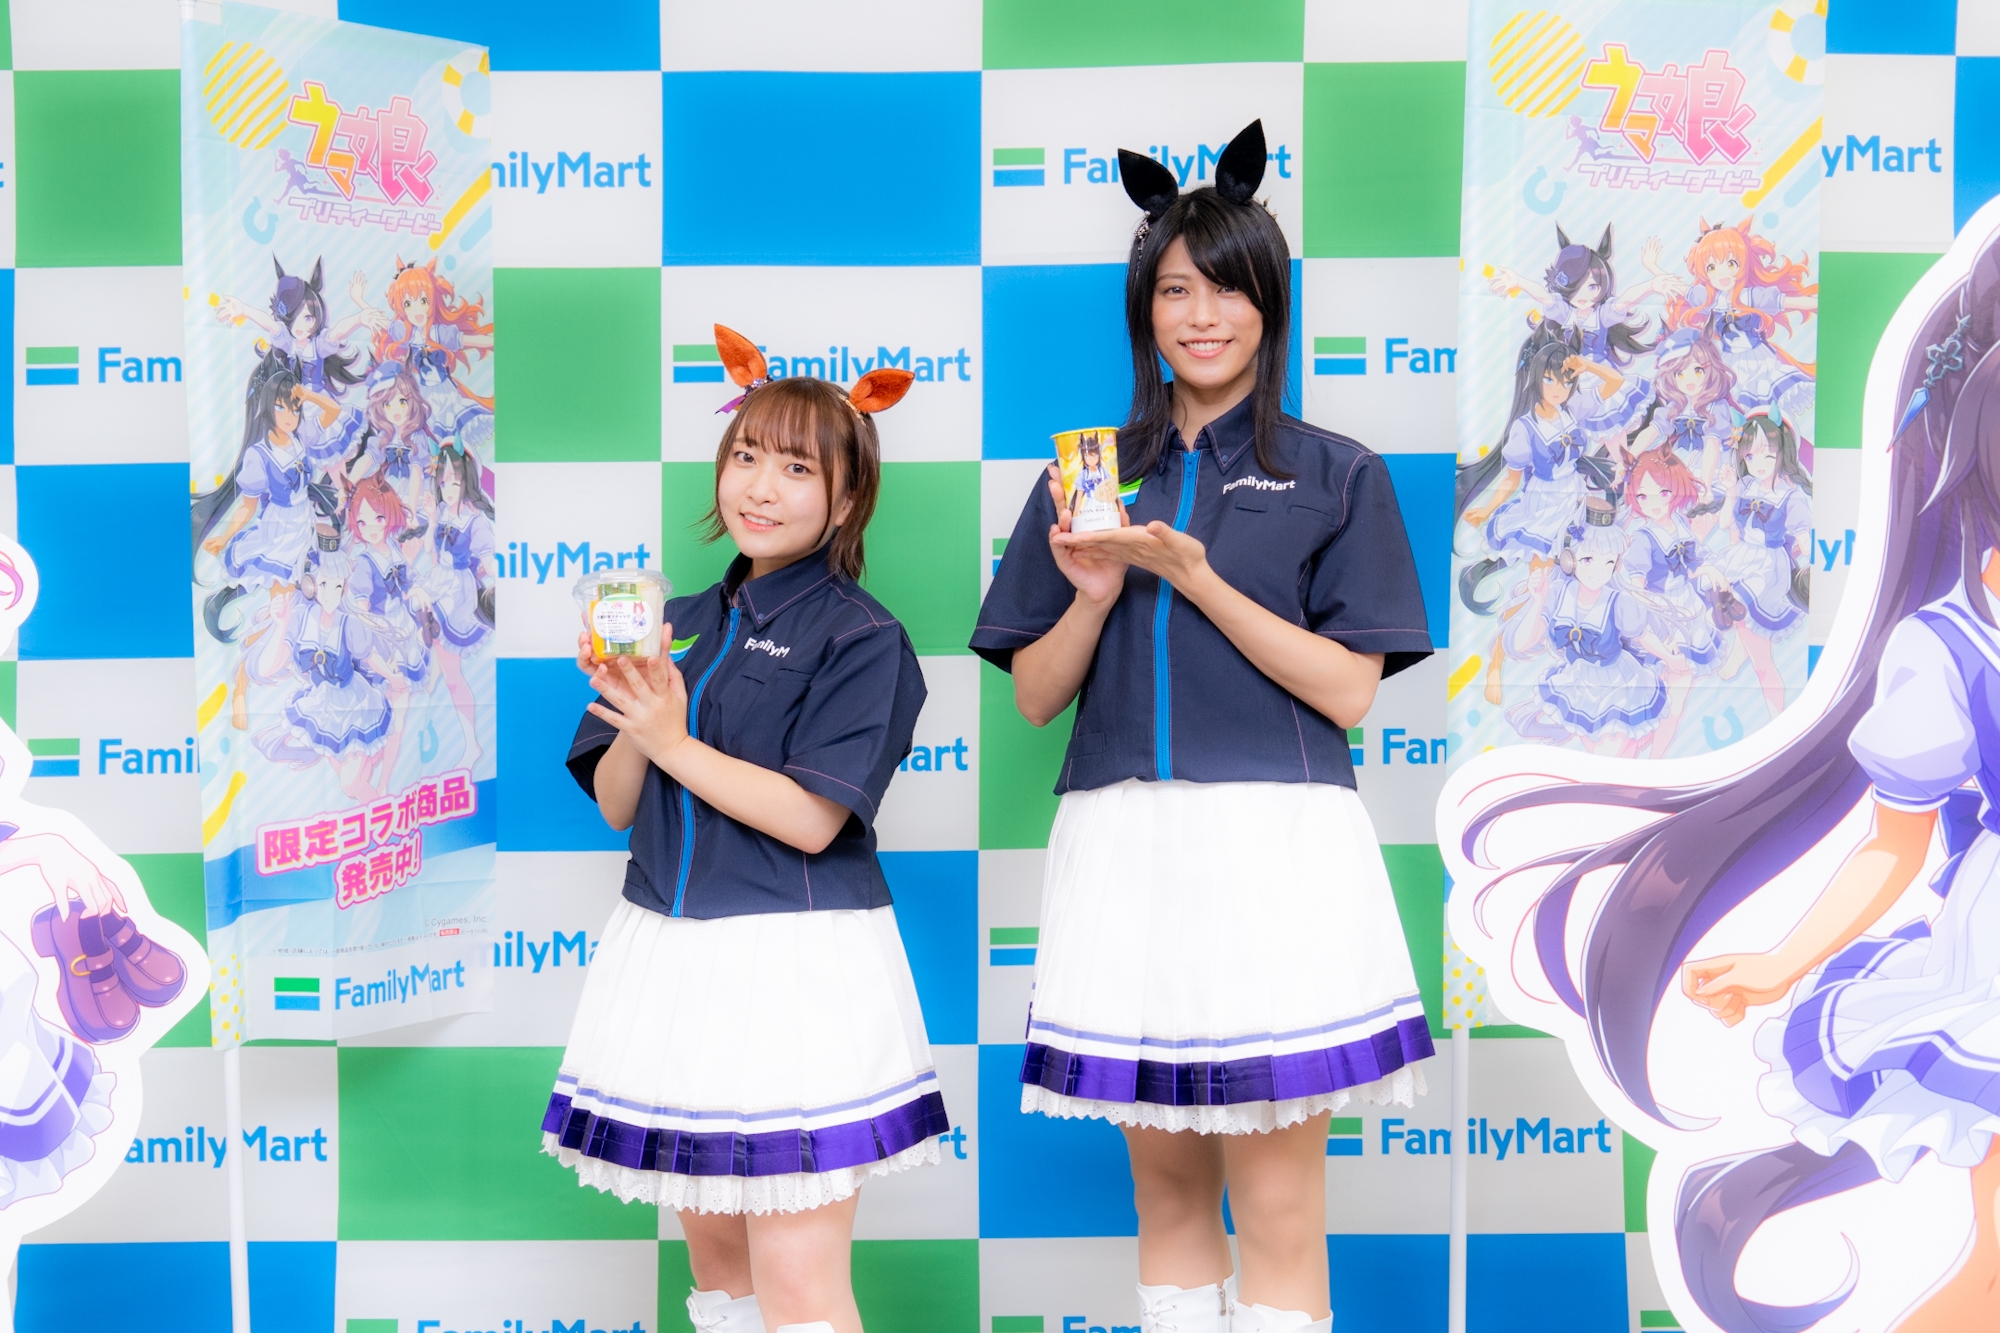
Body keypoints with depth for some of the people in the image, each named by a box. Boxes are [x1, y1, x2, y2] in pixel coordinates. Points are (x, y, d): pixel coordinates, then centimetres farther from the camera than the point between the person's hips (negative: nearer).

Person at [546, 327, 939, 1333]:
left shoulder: (860, 637, -7)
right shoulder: (680, 625, 11)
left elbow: (812, 818, -15)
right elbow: (618, 805, 8)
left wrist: (673, 742, -12)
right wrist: (632, 712, -10)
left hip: (793, 962, -6)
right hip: (671, 950, 6)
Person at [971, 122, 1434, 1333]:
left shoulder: (1335, 475, 4)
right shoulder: (1090, 474, 13)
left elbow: (1348, 692, -4)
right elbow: (1036, 696, 11)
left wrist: (1194, 575, -11)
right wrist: (1093, 595, -8)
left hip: (1273, 843, -3)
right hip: (1125, 844, 3)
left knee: (1276, 1193, -1)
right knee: (1164, 1176, 11)